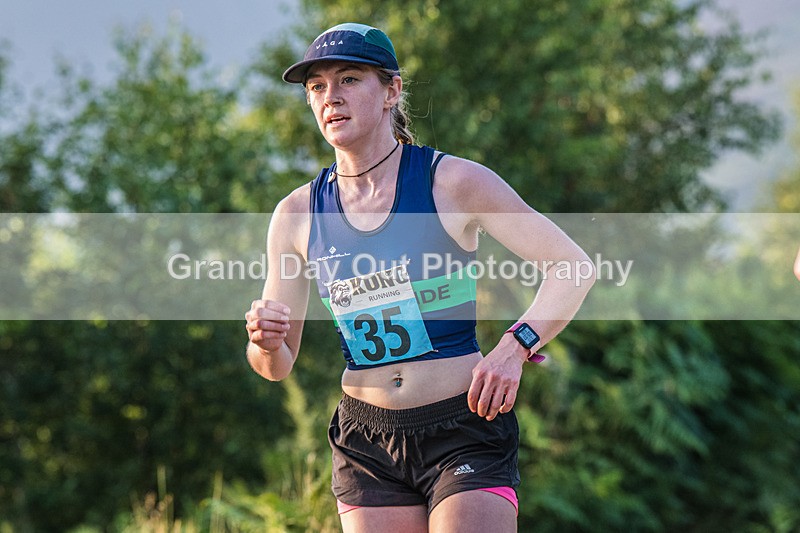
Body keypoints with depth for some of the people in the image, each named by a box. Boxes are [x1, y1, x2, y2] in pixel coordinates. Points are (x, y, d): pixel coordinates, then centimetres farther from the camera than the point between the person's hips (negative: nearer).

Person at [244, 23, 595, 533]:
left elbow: (575, 266, -7)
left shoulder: (453, 182, -6)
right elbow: (278, 366, 11)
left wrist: (515, 347, -22)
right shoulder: (298, 214, 4)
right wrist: (266, 342, -14)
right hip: (367, 444, 4)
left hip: (467, 434, -3)